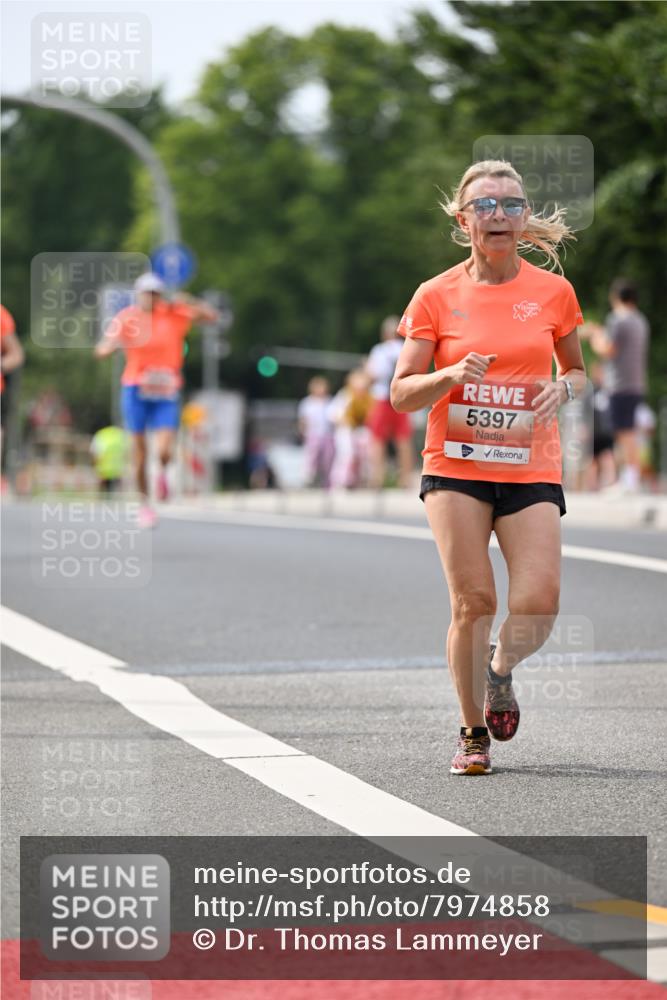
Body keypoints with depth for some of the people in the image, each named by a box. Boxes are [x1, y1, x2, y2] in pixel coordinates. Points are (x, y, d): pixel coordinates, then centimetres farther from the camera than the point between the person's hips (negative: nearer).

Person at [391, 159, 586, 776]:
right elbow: (402, 394, 2)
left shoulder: (553, 291, 5)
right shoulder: (437, 296, 1)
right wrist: (453, 375, -17)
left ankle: (501, 670, 22)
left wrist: (565, 387, -5)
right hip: (456, 465, -1)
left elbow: (577, 371, 19)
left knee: (539, 602, -13)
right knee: (473, 600, -10)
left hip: (531, 467, 1)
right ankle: (473, 733, 9)